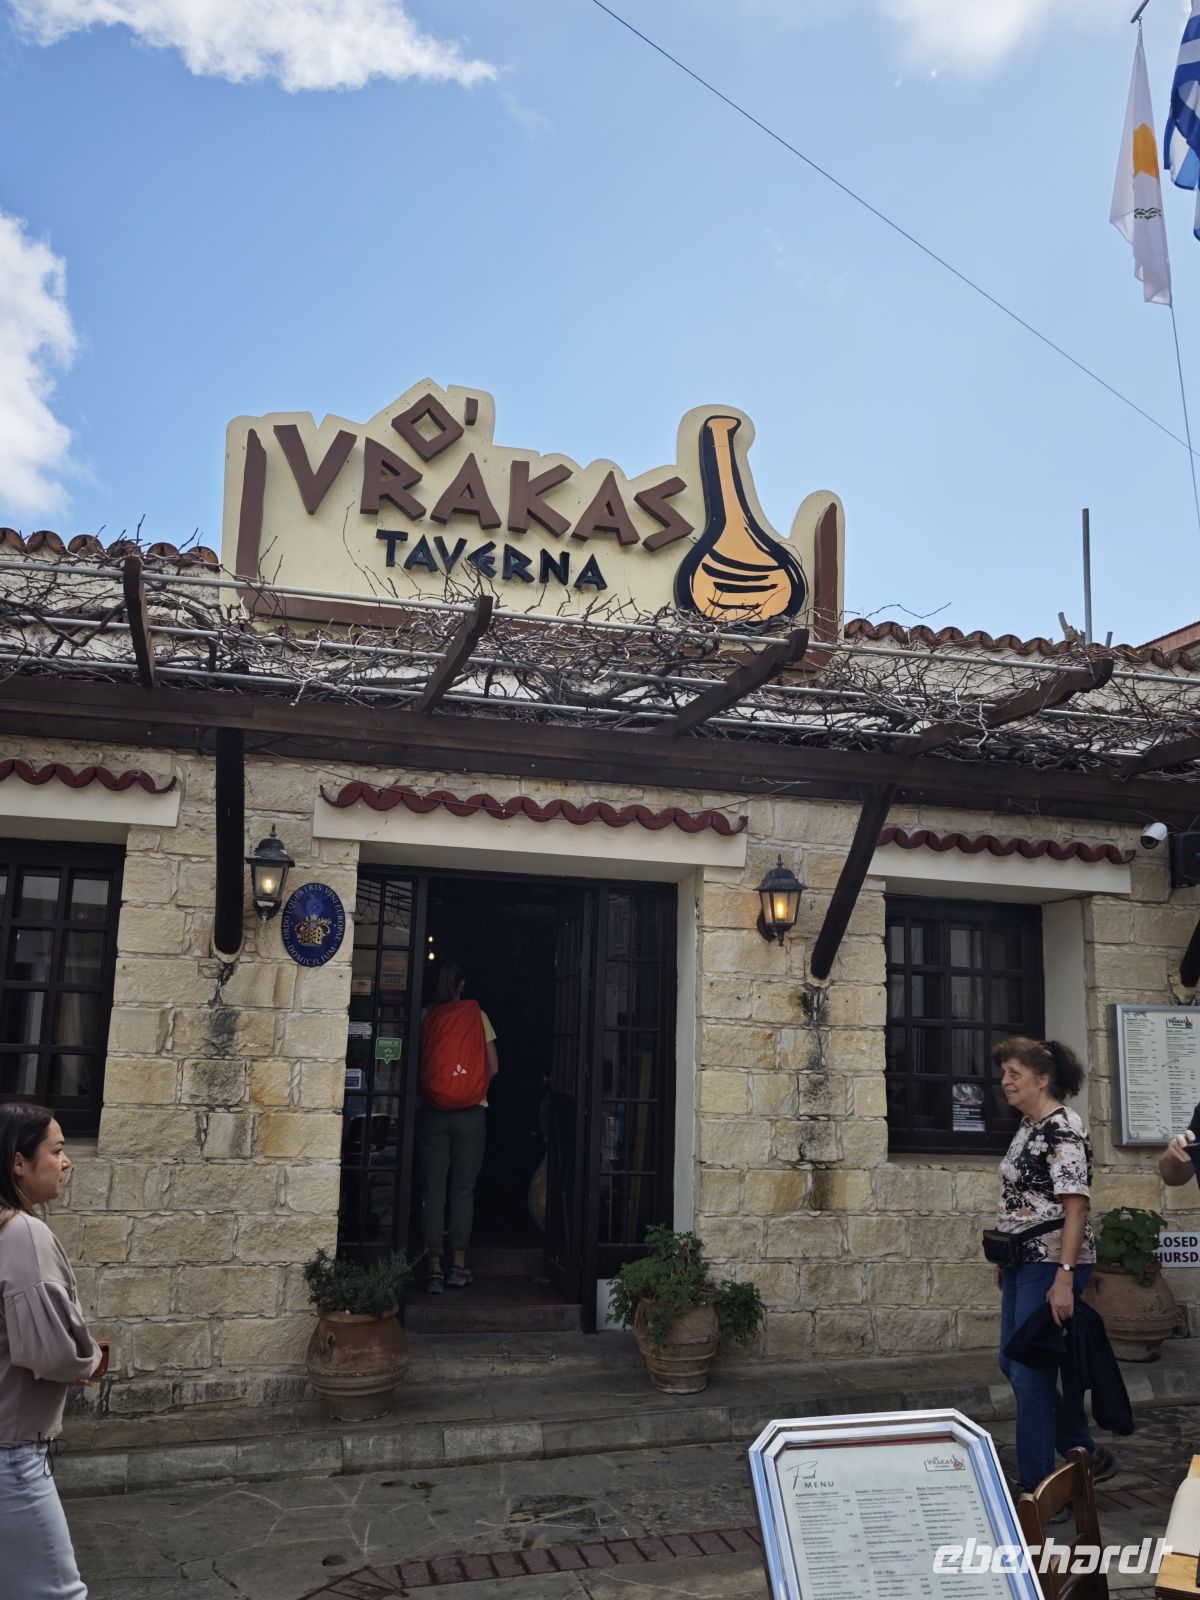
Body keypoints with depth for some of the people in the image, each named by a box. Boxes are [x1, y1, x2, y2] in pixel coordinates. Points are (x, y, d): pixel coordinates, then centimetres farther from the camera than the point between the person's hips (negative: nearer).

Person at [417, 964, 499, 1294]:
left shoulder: (425, 1017, -1)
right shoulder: (477, 1016, 0)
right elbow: (493, 1067, 1)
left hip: (433, 1113, 0)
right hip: (472, 1113, 0)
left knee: (433, 1189, 4)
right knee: (463, 1189, 7)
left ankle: (434, 1268, 4)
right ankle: (459, 1265, 10)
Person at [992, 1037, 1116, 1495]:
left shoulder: (1062, 1128, -17)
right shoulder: (1027, 1125, 11)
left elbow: (1075, 1205, -22)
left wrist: (1064, 1277, -25)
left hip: (1051, 1265, -10)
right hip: (1023, 1262, 10)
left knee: (1030, 1372, -3)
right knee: (1012, 1364, 16)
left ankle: (1038, 1488, 11)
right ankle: (1086, 1453, 33)